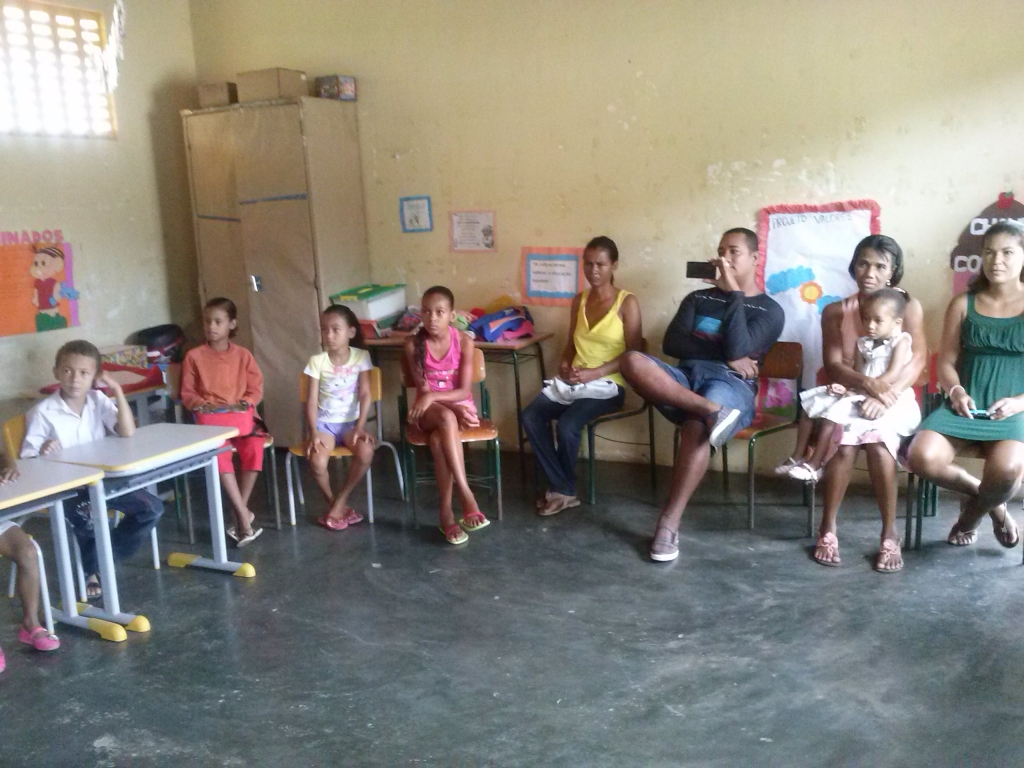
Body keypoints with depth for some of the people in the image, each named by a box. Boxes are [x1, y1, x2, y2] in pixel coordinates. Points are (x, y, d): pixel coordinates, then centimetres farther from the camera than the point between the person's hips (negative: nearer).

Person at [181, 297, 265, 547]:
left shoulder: (243, 355, 12)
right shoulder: (194, 356, 8)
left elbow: (256, 389, 9)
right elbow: (187, 393, 8)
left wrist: (243, 403, -10)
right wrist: (202, 404, -11)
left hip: (240, 415, 1)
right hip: (210, 418, -1)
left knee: (254, 448, -30)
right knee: (219, 453, -33)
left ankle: (240, 513, -13)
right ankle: (244, 515, -26)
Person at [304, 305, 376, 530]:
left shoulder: (361, 357, -2)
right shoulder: (317, 361, -3)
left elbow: (365, 395, -6)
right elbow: (311, 400, -6)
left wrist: (360, 427, -18)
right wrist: (313, 432, -19)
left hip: (351, 421, 0)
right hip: (324, 423, 0)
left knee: (366, 452, -31)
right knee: (317, 460, -29)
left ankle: (340, 501, -8)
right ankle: (334, 504, 0)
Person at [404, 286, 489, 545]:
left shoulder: (464, 341, -9)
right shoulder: (413, 344, -8)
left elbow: (464, 391, -11)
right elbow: (423, 389, -9)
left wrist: (433, 396, -27)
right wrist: (455, 409, -21)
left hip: (459, 405, 0)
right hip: (430, 409, 0)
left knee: (439, 439, -35)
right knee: (446, 418, -38)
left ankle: (446, 511, -27)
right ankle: (468, 499, -40)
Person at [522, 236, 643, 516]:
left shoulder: (627, 302, -4)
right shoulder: (579, 300, 12)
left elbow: (634, 353, -9)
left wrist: (595, 372, -18)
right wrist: (565, 365, -2)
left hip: (607, 384, -6)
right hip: (572, 381, 6)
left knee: (567, 424, -30)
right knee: (530, 417, -19)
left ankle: (563, 490, -5)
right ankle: (561, 489, -12)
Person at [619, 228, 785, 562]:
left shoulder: (769, 311, 11)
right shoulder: (698, 299, 22)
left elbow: (737, 349, -9)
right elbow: (672, 343, 5)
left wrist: (734, 292, -5)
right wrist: (724, 356, -7)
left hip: (732, 385, -4)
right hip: (685, 377, 4)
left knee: (696, 428, -39)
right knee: (633, 361, -28)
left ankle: (669, 523, -29)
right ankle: (711, 410, -38)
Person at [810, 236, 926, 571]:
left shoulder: (908, 306, 1)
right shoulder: (835, 311, 4)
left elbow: (917, 360, -10)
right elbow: (833, 366, -6)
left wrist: (886, 396, -27)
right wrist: (868, 383, -27)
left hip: (893, 400, -1)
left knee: (878, 444, -32)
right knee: (845, 444, -30)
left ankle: (890, 534, -17)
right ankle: (827, 530, -14)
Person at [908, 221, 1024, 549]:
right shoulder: (963, 304, 9)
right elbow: (946, 363, 7)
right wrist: (956, 392, -13)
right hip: (965, 405, 2)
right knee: (923, 458, -27)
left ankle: (972, 513, 4)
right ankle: (987, 497, 5)